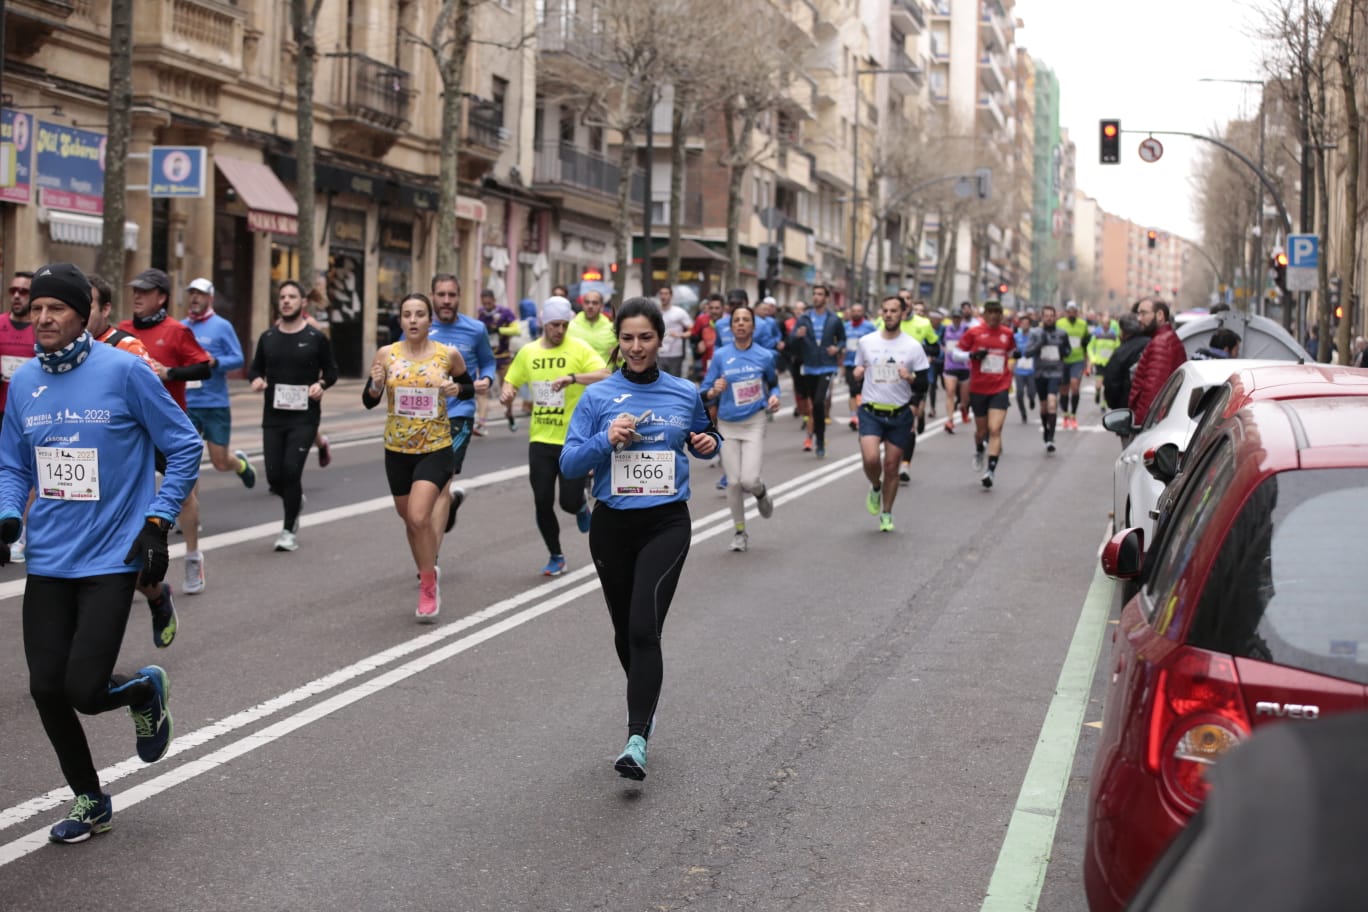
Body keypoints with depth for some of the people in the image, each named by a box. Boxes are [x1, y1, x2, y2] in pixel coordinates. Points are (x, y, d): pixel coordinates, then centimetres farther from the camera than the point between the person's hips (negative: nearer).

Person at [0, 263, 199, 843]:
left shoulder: (123, 371, -10)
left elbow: (184, 447, -4)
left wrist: (156, 524, -10)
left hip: (111, 559, -5)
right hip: (47, 562, 5)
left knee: (84, 691, -11)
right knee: (47, 690, 3)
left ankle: (146, 692, 25)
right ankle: (90, 802, 26)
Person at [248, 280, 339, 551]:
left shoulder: (316, 338, 0)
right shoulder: (268, 338, 8)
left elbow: (331, 370, 7)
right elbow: (255, 367, 17)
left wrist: (322, 384, -13)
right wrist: (256, 379, -6)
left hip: (304, 417, -3)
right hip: (273, 417, 3)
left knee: (291, 470, -14)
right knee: (274, 476, 1)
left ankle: (290, 530, 0)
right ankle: (295, 499, 37)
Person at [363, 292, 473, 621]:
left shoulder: (448, 355, -4)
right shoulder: (386, 355, -2)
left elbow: (469, 387, 12)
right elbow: (368, 401, 4)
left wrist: (457, 389, -11)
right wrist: (375, 385, -18)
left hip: (436, 449, -3)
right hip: (397, 451, 3)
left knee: (419, 517, -19)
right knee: (410, 520, 15)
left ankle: (429, 587, -2)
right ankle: (426, 574, 38)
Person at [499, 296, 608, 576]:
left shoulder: (579, 349, -6)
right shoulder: (528, 352, 7)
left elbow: (604, 376, -19)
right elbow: (510, 382, 17)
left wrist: (572, 378, -34)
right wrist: (507, 393, -7)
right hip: (541, 440, 4)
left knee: (569, 502, -4)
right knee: (543, 503, 2)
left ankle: (581, 506, 35)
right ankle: (556, 556, 21)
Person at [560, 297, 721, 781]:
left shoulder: (685, 394, 3)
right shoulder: (598, 397, 0)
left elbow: (704, 437, 21)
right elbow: (569, 463, -4)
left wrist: (709, 443, -2)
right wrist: (606, 440, -20)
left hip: (666, 523, -2)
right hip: (612, 525, 2)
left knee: (644, 629, -17)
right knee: (625, 631, 15)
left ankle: (637, 740, -20)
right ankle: (644, 702, 42)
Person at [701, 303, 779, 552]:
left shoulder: (764, 356, -2)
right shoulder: (720, 356, -3)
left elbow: (773, 383, 16)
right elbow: (705, 395, 0)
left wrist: (774, 397, -6)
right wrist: (714, 391, -23)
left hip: (754, 423, -1)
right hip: (727, 426, 1)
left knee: (749, 479, -14)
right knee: (734, 482, 1)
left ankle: (761, 494, 25)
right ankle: (739, 532, 20)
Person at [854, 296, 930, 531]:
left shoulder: (913, 346, -1)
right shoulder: (866, 342, 4)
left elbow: (923, 384, 2)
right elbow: (858, 373, 18)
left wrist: (911, 378, -20)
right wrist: (857, 373, -6)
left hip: (900, 414, 0)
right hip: (871, 412, 0)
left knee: (892, 466, 4)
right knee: (870, 458, -19)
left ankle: (886, 514, 22)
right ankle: (875, 488, 15)